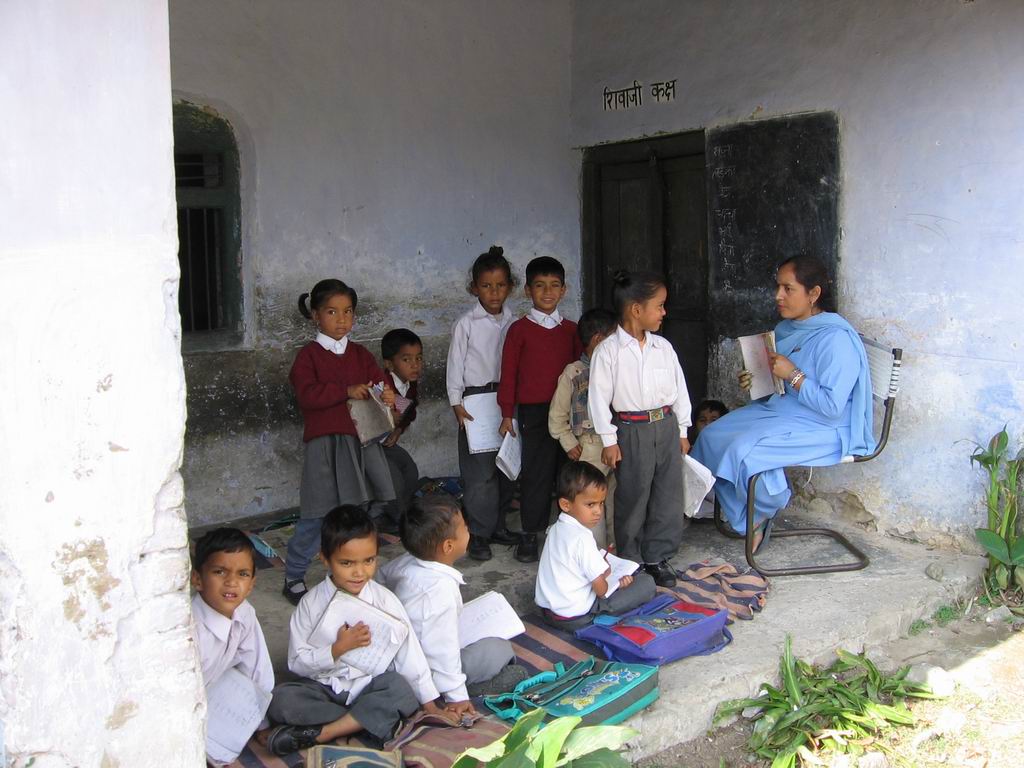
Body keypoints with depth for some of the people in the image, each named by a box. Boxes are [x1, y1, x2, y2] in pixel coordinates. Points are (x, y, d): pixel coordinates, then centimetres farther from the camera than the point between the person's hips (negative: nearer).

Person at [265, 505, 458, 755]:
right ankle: (372, 720, -22)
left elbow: (409, 654, -2)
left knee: (401, 689, -30)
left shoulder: (385, 600, -6)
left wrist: (430, 706, -1)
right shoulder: (311, 603, -6)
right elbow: (297, 662, -7)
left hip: (371, 687, 0)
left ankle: (319, 733, -25)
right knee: (280, 698, -27)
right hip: (323, 688, 0)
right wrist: (338, 648, -21)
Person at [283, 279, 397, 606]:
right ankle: (293, 577, 15)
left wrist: (387, 395, -17)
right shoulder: (309, 355, -2)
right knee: (316, 515, -2)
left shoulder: (361, 354, 13)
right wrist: (346, 391, -23)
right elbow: (307, 395, -15)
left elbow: (378, 382, 7)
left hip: (360, 441, 5)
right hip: (324, 443, -5)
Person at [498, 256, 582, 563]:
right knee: (536, 472, 0)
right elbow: (509, 373, 0)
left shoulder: (570, 329, 8)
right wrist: (507, 414, -2)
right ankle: (530, 535, 11)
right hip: (535, 411, -3)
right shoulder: (519, 329, -2)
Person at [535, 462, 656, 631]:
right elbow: (601, 589, -18)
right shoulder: (582, 538, -22)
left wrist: (601, 563, 5)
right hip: (573, 618, -8)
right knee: (646, 582, -5)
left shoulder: (556, 528, 6)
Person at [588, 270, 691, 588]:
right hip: (632, 430, -5)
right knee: (632, 498, 5)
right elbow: (599, 397, -9)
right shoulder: (608, 351, -10)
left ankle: (658, 557, 22)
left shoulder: (663, 347, 4)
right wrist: (609, 440, -9)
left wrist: (682, 430, 12)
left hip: (666, 426, 5)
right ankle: (630, 560, 21)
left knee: (668, 496, 8)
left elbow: (679, 389, 11)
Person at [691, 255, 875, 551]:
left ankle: (761, 514, 3)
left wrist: (793, 375, -24)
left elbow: (832, 407, -25)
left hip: (823, 428, -10)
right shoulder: (786, 329, 7)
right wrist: (755, 380, 1)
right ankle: (747, 519, 7)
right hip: (777, 409, 10)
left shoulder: (835, 339, -21)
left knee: (745, 449, -29)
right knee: (713, 436, -2)